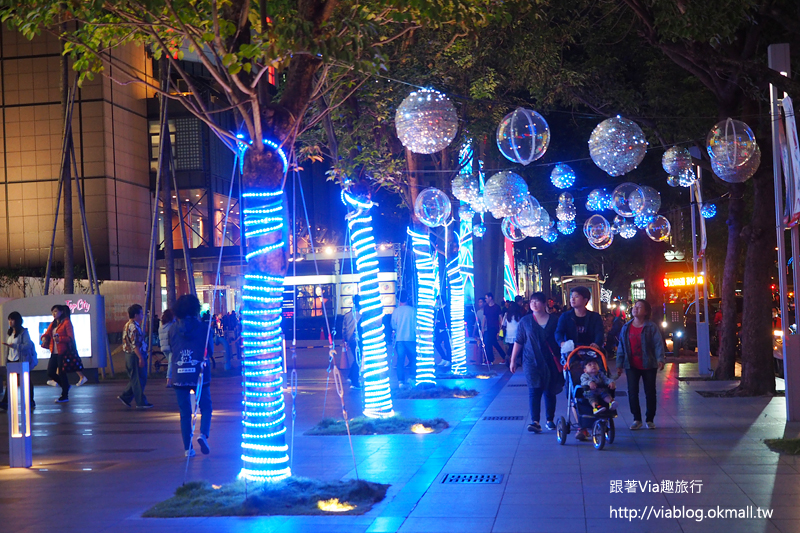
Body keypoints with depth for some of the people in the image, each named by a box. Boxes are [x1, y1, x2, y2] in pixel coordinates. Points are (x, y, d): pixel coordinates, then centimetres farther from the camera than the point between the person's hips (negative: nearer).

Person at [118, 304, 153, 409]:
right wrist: (140, 358, -23)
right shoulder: (134, 327, -18)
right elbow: (135, 344, -23)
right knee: (139, 380, -2)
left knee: (134, 379, 17)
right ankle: (141, 402, 3)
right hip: (135, 355, -10)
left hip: (129, 355, 10)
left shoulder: (128, 325, 15)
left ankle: (125, 397, 16)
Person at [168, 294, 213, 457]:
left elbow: (170, 350, 7)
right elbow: (210, 350, 1)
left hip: (179, 376, 2)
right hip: (199, 375, -2)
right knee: (206, 407, 12)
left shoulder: (173, 329, 0)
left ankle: (188, 448, 7)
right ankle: (203, 434, -14)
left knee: (184, 412, 8)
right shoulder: (203, 328, -6)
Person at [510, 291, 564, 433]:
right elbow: (518, 342, 5)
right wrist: (513, 360, 3)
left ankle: (550, 420, 21)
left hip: (551, 362, 1)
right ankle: (535, 422, -17)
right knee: (534, 391, -11)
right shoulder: (525, 321, 4)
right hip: (532, 362, -1)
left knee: (550, 392, 8)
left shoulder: (554, 320, 3)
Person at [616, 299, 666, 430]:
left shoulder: (651, 327, -5)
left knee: (650, 393, 5)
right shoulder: (626, 328, 7)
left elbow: (658, 344, -11)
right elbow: (621, 347, 9)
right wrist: (619, 364, 6)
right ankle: (637, 419, 10)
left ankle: (650, 419, 17)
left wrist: (660, 359, -26)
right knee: (632, 393, 0)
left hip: (648, 365, -3)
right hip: (632, 366, 3)